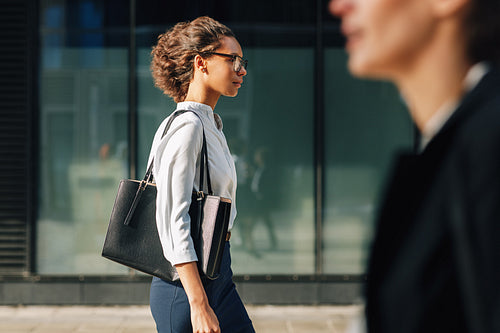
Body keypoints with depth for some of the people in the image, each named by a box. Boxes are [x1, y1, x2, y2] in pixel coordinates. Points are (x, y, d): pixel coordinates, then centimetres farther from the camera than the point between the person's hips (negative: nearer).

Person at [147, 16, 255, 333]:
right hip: (186, 283, -9)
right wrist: (198, 305, -26)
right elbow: (173, 219, -21)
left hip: (217, 276, 9)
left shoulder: (211, 125, 15)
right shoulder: (186, 126, -14)